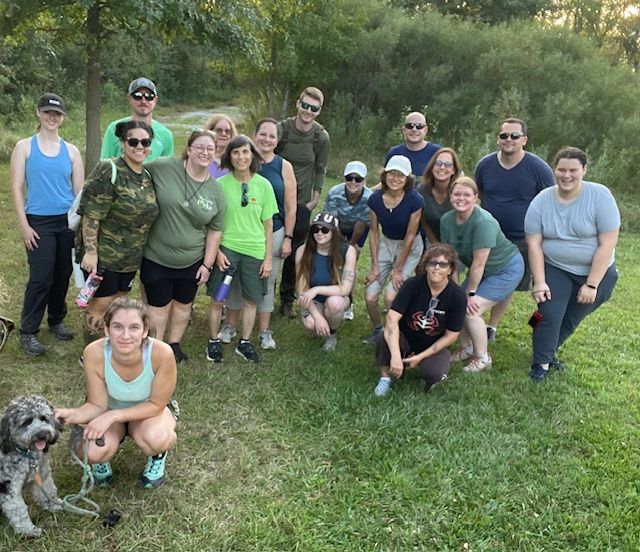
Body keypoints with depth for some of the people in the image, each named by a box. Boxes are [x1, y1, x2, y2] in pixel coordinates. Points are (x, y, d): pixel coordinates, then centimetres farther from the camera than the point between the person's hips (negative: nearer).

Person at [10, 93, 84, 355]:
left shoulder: (71, 151, 7)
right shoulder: (24, 147, 1)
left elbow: (79, 190, 9)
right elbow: (17, 189, -2)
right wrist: (24, 225, -8)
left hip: (69, 222, 3)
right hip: (39, 223, -3)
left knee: (63, 276, 9)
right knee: (41, 278, -6)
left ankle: (57, 319, 30)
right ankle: (28, 331, 8)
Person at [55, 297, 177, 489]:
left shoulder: (162, 353, -35)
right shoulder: (95, 353, -30)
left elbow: (156, 404, -21)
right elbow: (97, 405, -19)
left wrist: (113, 416, -31)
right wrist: (71, 414, -39)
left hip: (149, 411, -1)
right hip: (110, 411, 1)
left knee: (156, 438, -35)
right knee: (91, 452, -28)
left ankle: (158, 455, 5)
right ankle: (103, 458, 11)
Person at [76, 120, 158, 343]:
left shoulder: (147, 177, 7)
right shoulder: (108, 172, -16)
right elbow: (91, 216, -19)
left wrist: (139, 250, 16)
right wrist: (90, 252, -22)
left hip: (130, 258, 7)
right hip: (103, 254, -7)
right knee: (101, 304, 2)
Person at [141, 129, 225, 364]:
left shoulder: (216, 192, -2)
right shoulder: (163, 168, -14)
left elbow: (215, 230, 3)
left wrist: (208, 264, 2)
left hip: (192, 261, 3)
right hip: (156, 258, -3)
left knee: (183, 304, 18)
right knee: (159, 306, 9)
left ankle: (174, 345, 38)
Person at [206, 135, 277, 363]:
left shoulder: (263, 185, -1)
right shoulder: (221, 184, -4)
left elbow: (268, 225, 3)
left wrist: (268, 257, 2)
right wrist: (217, 250, -8)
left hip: (254, 251, 2)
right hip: (226, 248, -1)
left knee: (252, 299, 11)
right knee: (217, 299, 4)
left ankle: (244, 342, 28)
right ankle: (214, 341, 24)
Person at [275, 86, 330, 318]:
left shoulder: (321, 137, -8)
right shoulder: (282, 129, -12)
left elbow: (320, 170, 4)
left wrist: (315, 198, 2)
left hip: (302, 202, 1)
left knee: (294, 251, 8)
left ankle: (287, 299, 23)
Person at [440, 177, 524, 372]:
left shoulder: (483, 222, -33)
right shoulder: (446, 220, -11)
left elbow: (478, 264, -28)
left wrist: (471, 293, -20)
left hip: (506, 269, -7)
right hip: (482, 271, 7)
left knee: (471, 309, -15)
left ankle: (482, 358, 5)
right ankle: (466, 348, 23)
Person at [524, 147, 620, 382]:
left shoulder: (600, 196, -18)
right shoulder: (541, 201, -10)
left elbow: (607, 244, -18)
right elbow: (534, 244, -9)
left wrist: (591, 285, -18)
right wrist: (539, 282, -15)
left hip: (596, 273, 0)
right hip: (555, 270, 1)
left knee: (570, 320, 11)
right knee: (550, 314, -15)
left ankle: (547, 352, 34)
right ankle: (541, 363, 3)